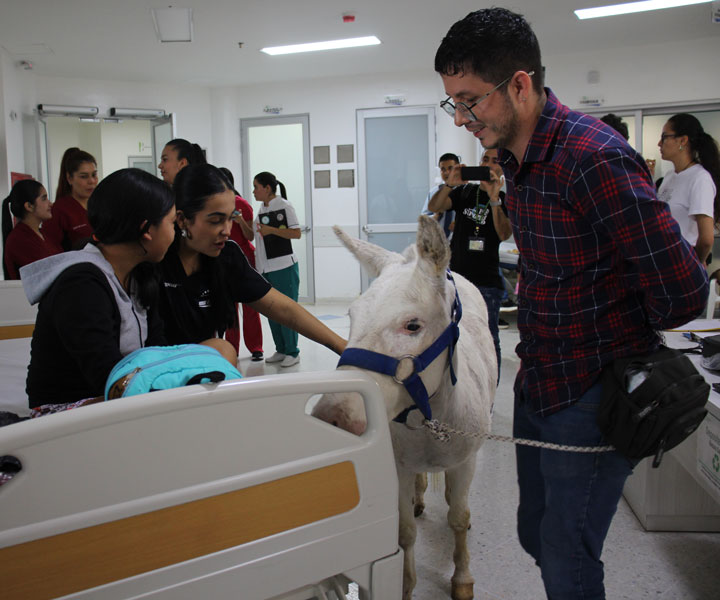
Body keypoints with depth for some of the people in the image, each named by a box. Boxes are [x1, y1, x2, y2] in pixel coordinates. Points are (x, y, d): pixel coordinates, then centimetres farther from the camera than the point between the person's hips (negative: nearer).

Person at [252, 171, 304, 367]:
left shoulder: (284, 206, -7)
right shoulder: (261, 210, 15)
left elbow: (296, 233, -12)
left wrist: (272, 230, -17)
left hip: (284, 266, -8)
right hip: (265, 268, 8)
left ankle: (292, 352, 5)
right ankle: (281, 350, 19)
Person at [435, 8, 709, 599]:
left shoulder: (594, 157, -25)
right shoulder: (515, 157, 4)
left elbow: (683, 290, -22)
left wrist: (623, 334, -4)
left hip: (592, 396, -9)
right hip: (537, 383, 9)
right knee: (535, 534, 22)